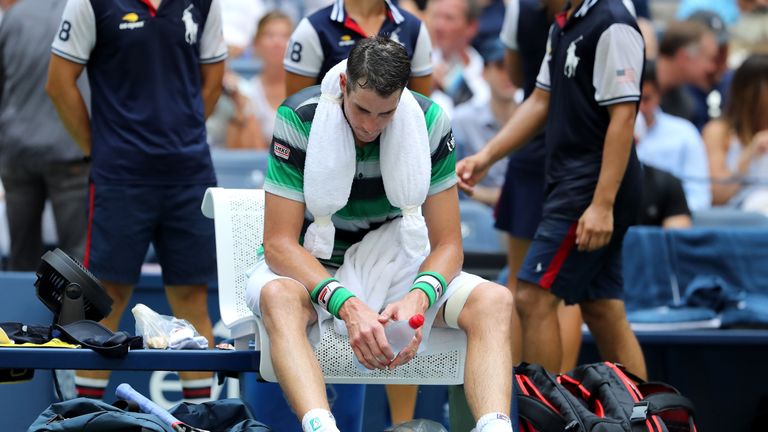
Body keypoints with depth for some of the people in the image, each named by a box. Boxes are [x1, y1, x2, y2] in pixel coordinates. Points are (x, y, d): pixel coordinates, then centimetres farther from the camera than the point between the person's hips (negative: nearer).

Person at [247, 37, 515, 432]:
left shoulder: (430, 122, -11)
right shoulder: (300, 119, -19)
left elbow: (447, 244, -8)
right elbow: (279, 244, -22)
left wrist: (418, 298, -32)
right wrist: (347, 306, -39)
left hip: (391, 266, 3)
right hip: (309, 266, -3)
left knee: (493, 301, -23)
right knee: (278, 297, -39)